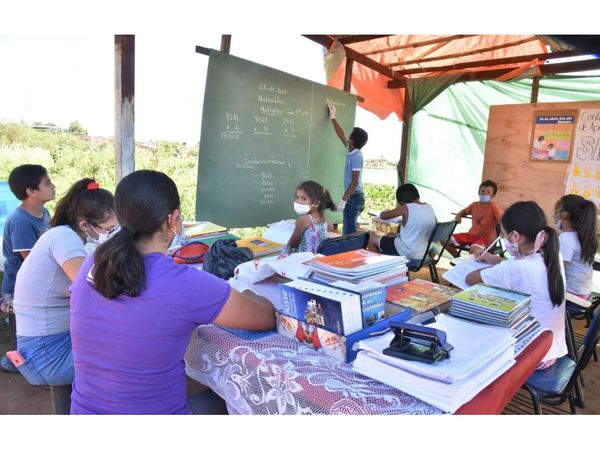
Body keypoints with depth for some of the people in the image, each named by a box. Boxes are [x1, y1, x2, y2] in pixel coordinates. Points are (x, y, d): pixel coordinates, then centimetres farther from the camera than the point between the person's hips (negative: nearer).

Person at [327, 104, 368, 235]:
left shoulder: (356, 156, -16)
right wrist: (332, 117, 30)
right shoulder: (352, 152, 10)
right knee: (349, 230, 13)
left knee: (349, 232, -9)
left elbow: (355, 181, -21)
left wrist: (343, 200, -22)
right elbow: (341, 135, 24)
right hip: (352, 196, 9)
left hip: (354, 197, -9)